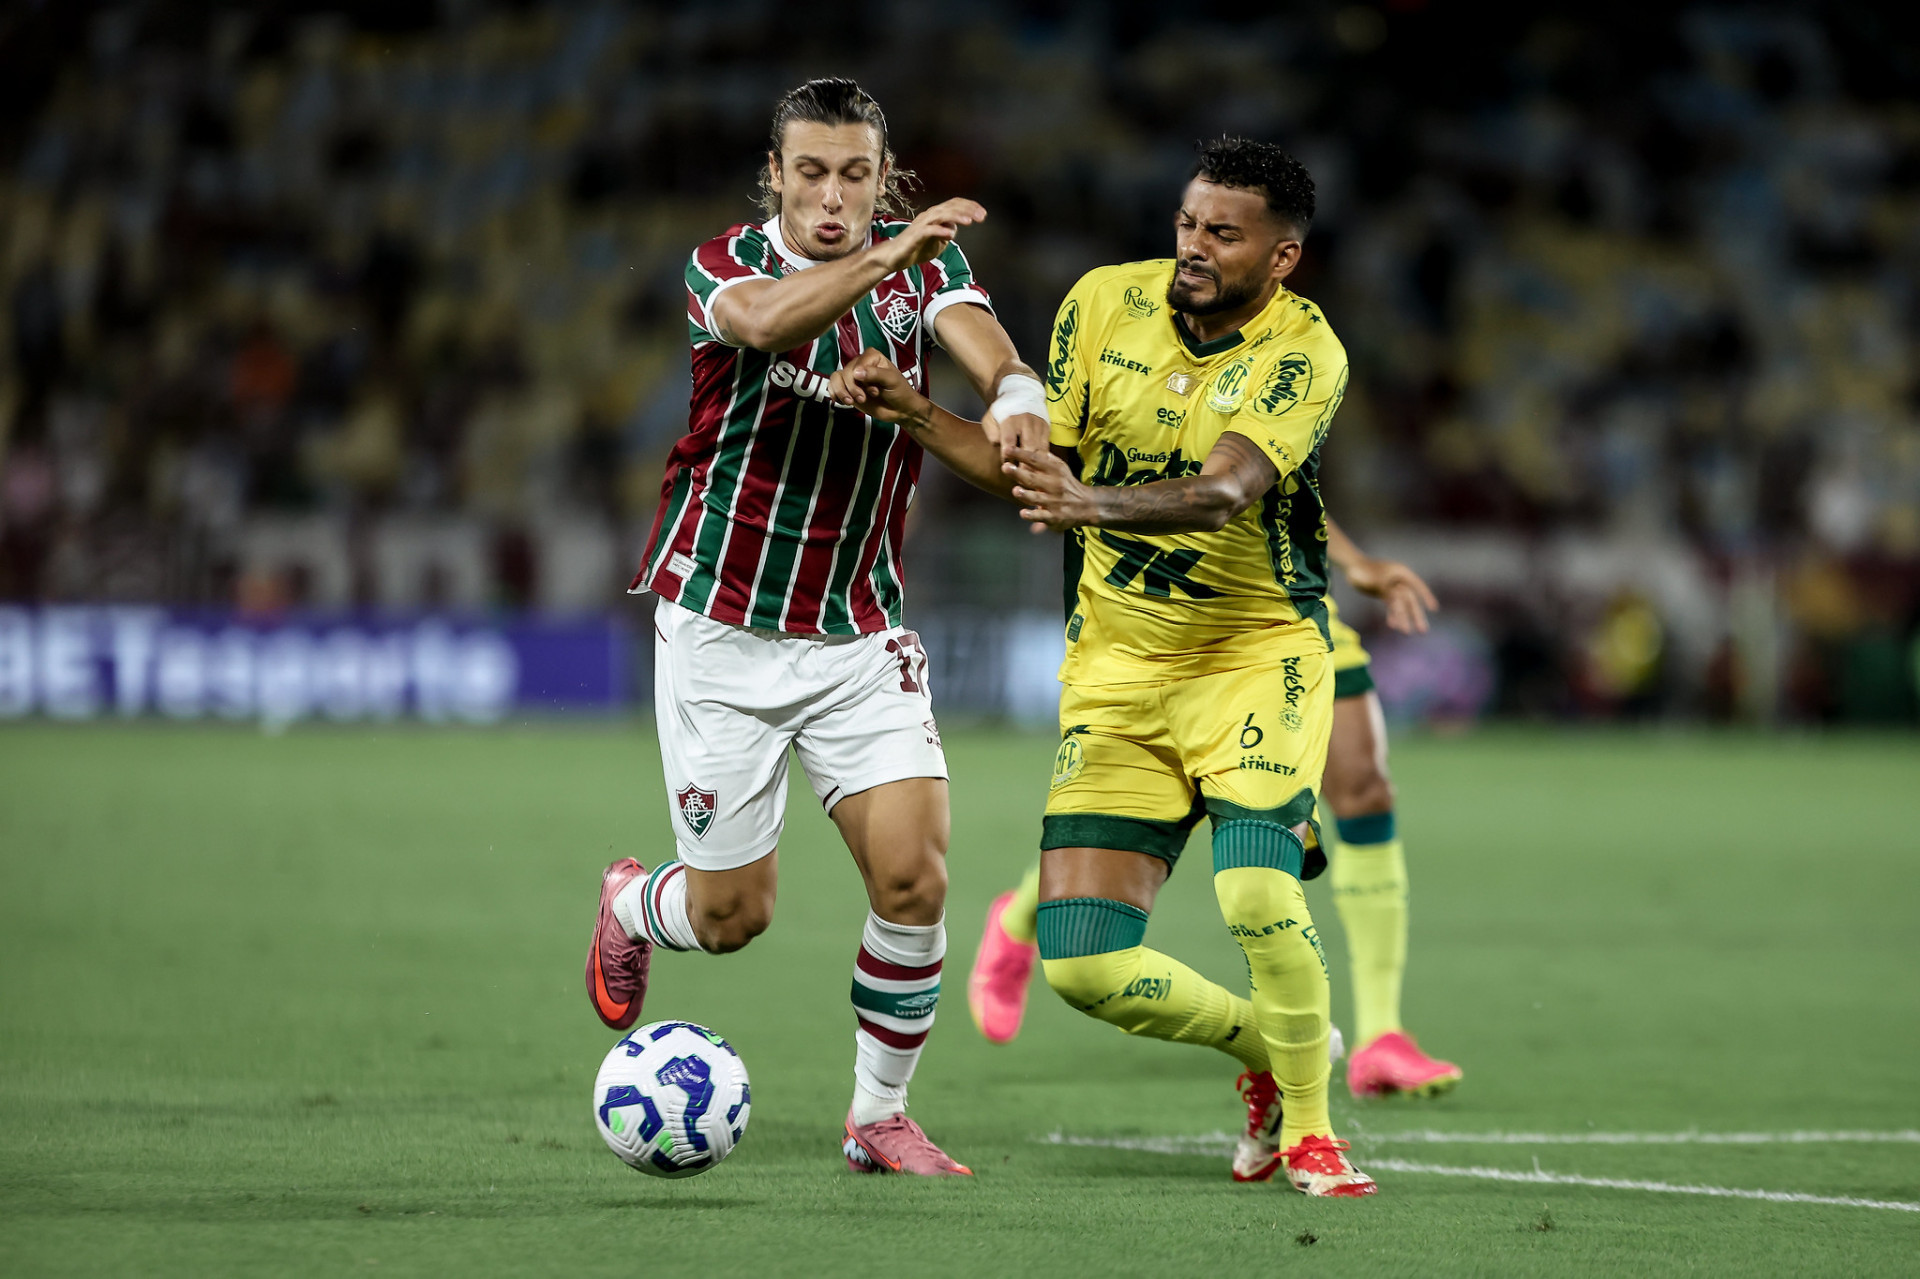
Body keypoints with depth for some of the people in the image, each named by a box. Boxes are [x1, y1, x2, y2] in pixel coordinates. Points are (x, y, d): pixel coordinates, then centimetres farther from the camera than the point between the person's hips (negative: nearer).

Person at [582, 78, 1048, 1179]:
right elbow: (766, 320, -35)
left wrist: (1015, 391, -46)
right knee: (733, 915, 3)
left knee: (914, 876, -13)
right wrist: (888, 254, -51)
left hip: (860, 634, 2)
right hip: (721, 626, -2)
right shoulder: (726, 265, -10)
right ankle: (631, 908, 40)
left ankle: (880, 1118, 7)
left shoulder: (924, 266, -1)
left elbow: (981, 338, -22)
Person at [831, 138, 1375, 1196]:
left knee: (1256, 891, -28)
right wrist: (911, 411, -9)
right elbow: (1026, 464, 6)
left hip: (1257, 651, -4)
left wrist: (1091, 503, -48)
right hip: (1116, 662, 4)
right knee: (1080, 963, -6)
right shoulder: (1106, 302, -2)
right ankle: (1265, 1051, 23)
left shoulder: (1302, 353, -15)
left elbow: (1223, 491, -32)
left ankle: (1308, 1124, -3)